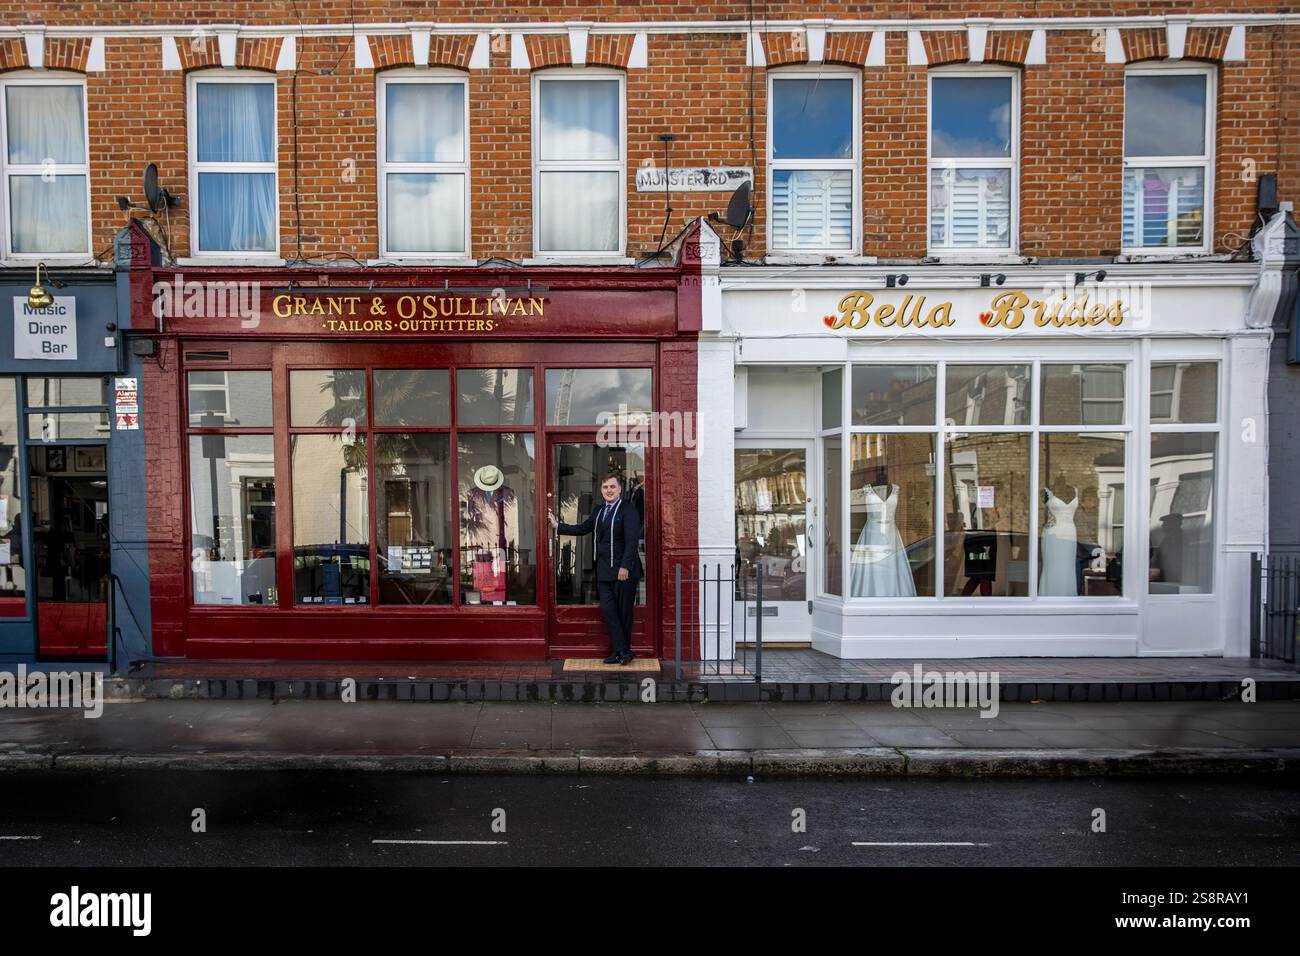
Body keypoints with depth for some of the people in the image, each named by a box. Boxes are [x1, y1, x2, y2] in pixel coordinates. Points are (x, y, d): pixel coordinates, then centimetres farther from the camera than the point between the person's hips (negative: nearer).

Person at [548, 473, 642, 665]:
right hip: (604, 571, 6)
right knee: (607, 610, -1)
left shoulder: (628, 510, -8)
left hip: (624, 570, -6)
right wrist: (558, 525, 22)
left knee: (623, 612, 3)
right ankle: (621, 651, 5)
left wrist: (625, 567, -21)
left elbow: (632, 540, -15)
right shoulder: (598, 511, 16)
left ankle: (622, 651, 13)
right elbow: (582, 528, 24)